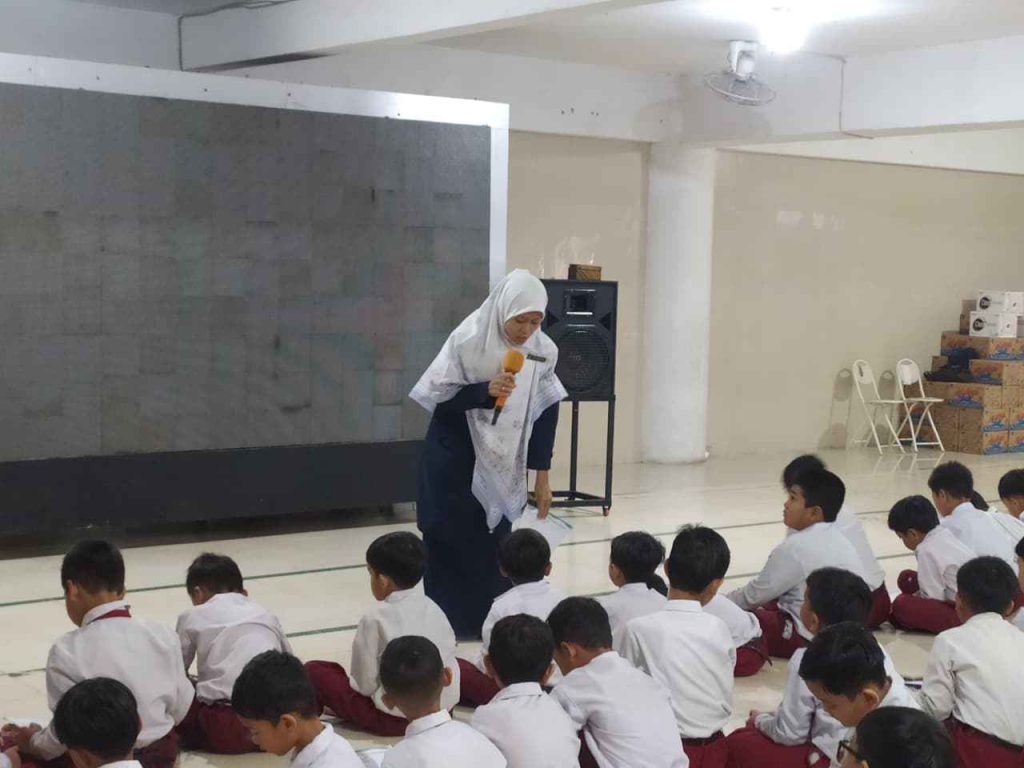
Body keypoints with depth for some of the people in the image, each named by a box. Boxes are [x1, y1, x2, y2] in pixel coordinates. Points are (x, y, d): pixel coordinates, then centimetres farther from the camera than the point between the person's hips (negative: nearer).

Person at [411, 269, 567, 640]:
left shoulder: (543, 350, -8)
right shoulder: (467, 341, -18)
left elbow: (545, 414, 0)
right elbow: (439, 398, -13)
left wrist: (542, 478, 2)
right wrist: (485, 390, -29)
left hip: (502, 463, 3)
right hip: (454, 460, -3)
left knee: (494, 544, 5)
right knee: (450, 542, 0)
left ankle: (490, 622, 14)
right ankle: (447, 624, 10)